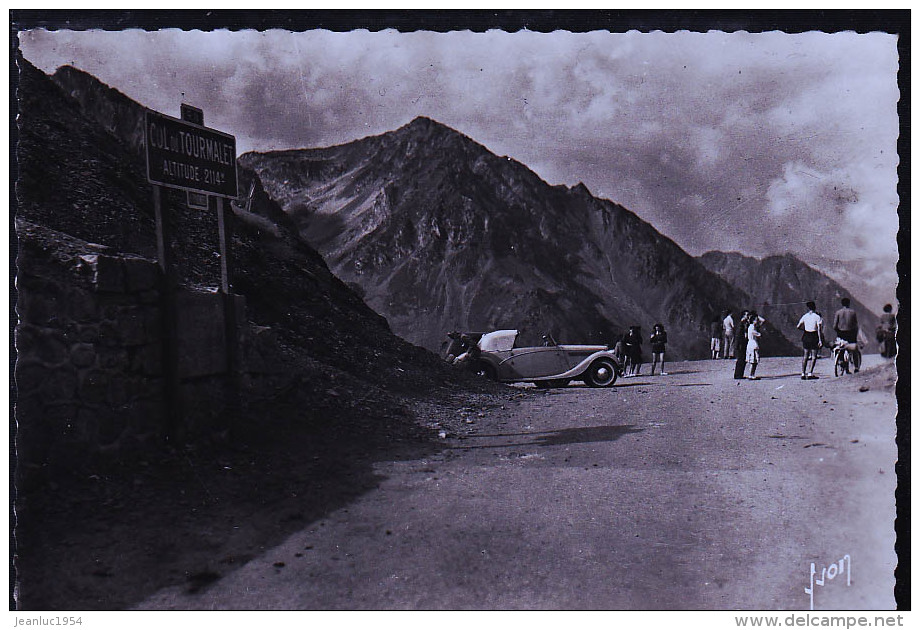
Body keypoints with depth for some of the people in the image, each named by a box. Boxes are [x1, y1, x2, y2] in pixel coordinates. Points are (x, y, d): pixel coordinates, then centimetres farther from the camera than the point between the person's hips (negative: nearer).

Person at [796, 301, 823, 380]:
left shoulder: (805, 316, 4)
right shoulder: (817, 317, -6)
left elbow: (798, 326, 3)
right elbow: (819, 329, -12)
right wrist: (820, 340, -13)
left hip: (806, 336, 4)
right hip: (814, 336, -4)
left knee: (805, 356, 8)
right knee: (814, 356, 2)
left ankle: (803, 373, 5)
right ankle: (810, 373, -5)